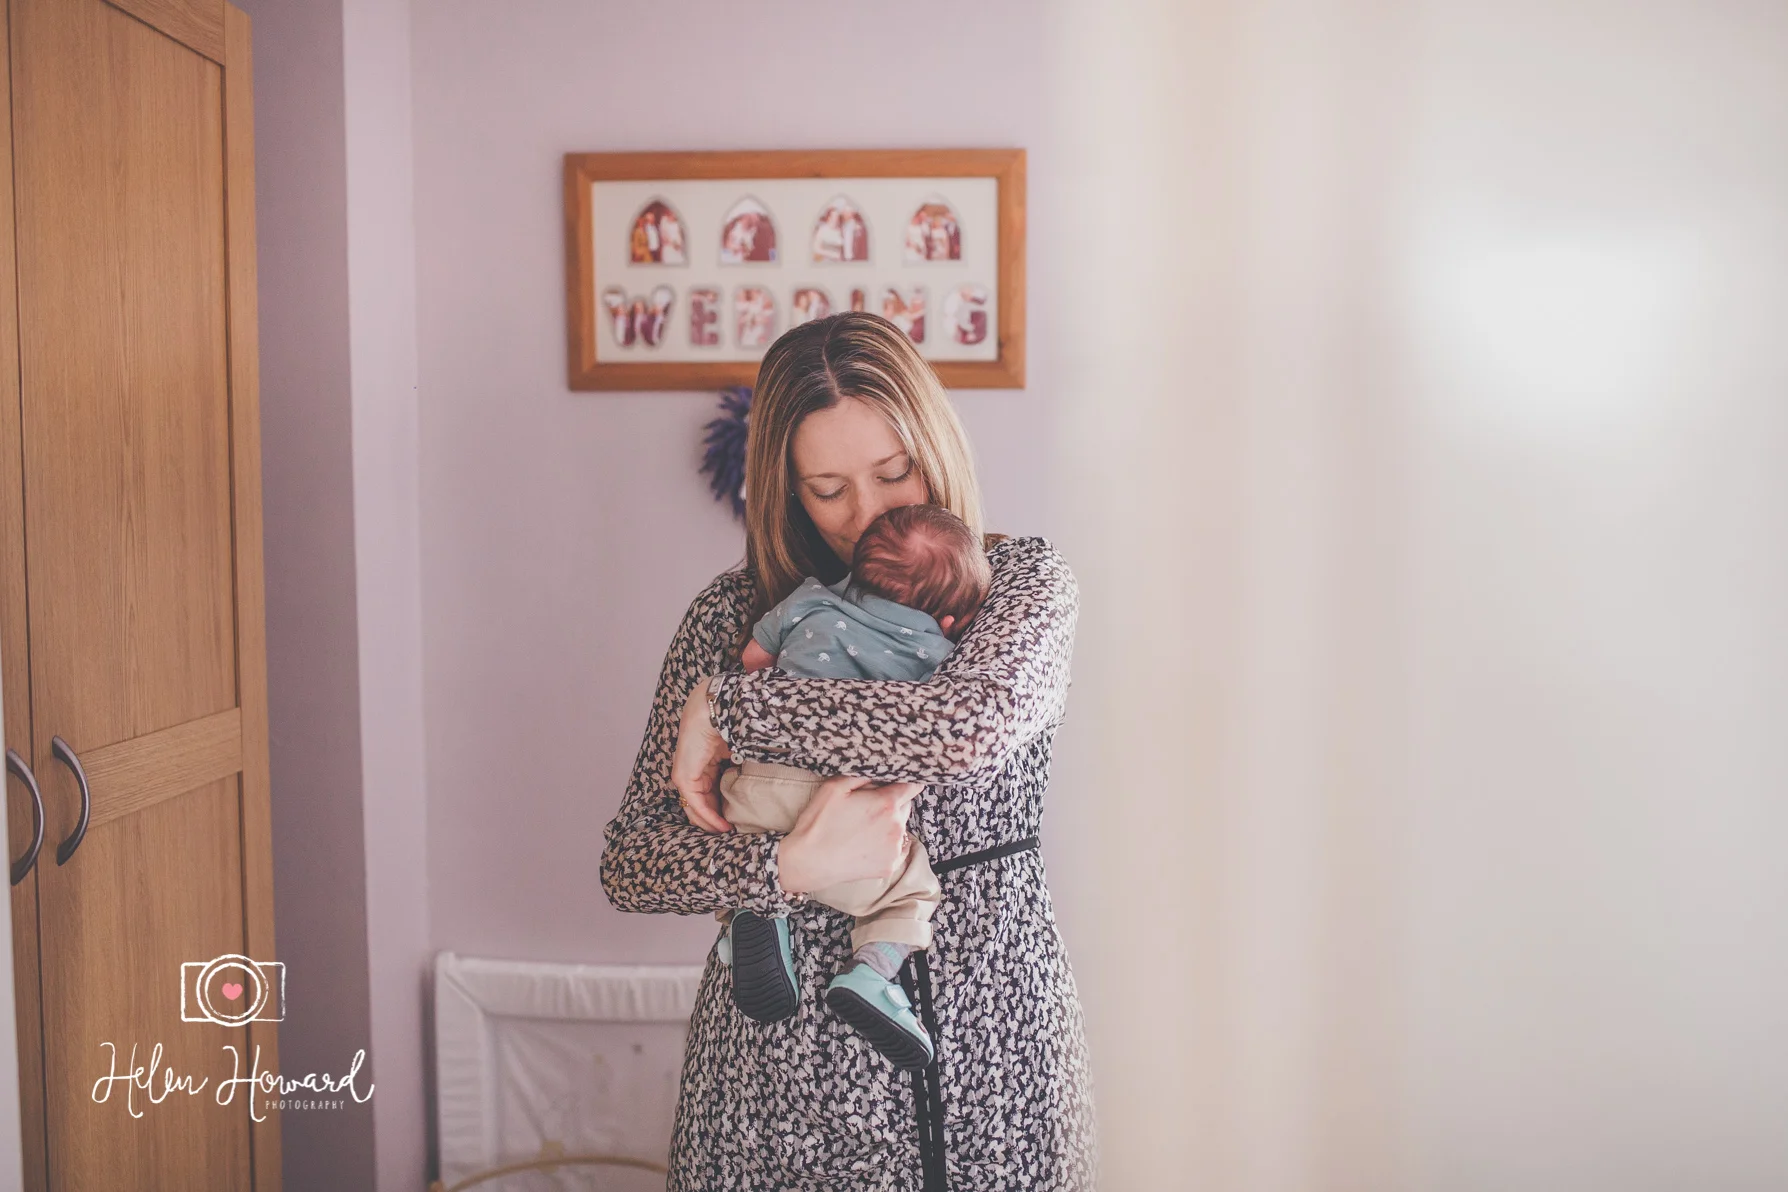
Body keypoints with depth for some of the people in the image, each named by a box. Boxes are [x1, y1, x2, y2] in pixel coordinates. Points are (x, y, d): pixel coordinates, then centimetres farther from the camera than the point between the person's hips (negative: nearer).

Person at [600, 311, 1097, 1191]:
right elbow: (628, 862, -3)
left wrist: (724, 709, -18)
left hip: (991, 1028, 0)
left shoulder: (1021, 581, -3)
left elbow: (973, 723, -25)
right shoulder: (737, 614, -2)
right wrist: (790, 863, -20)